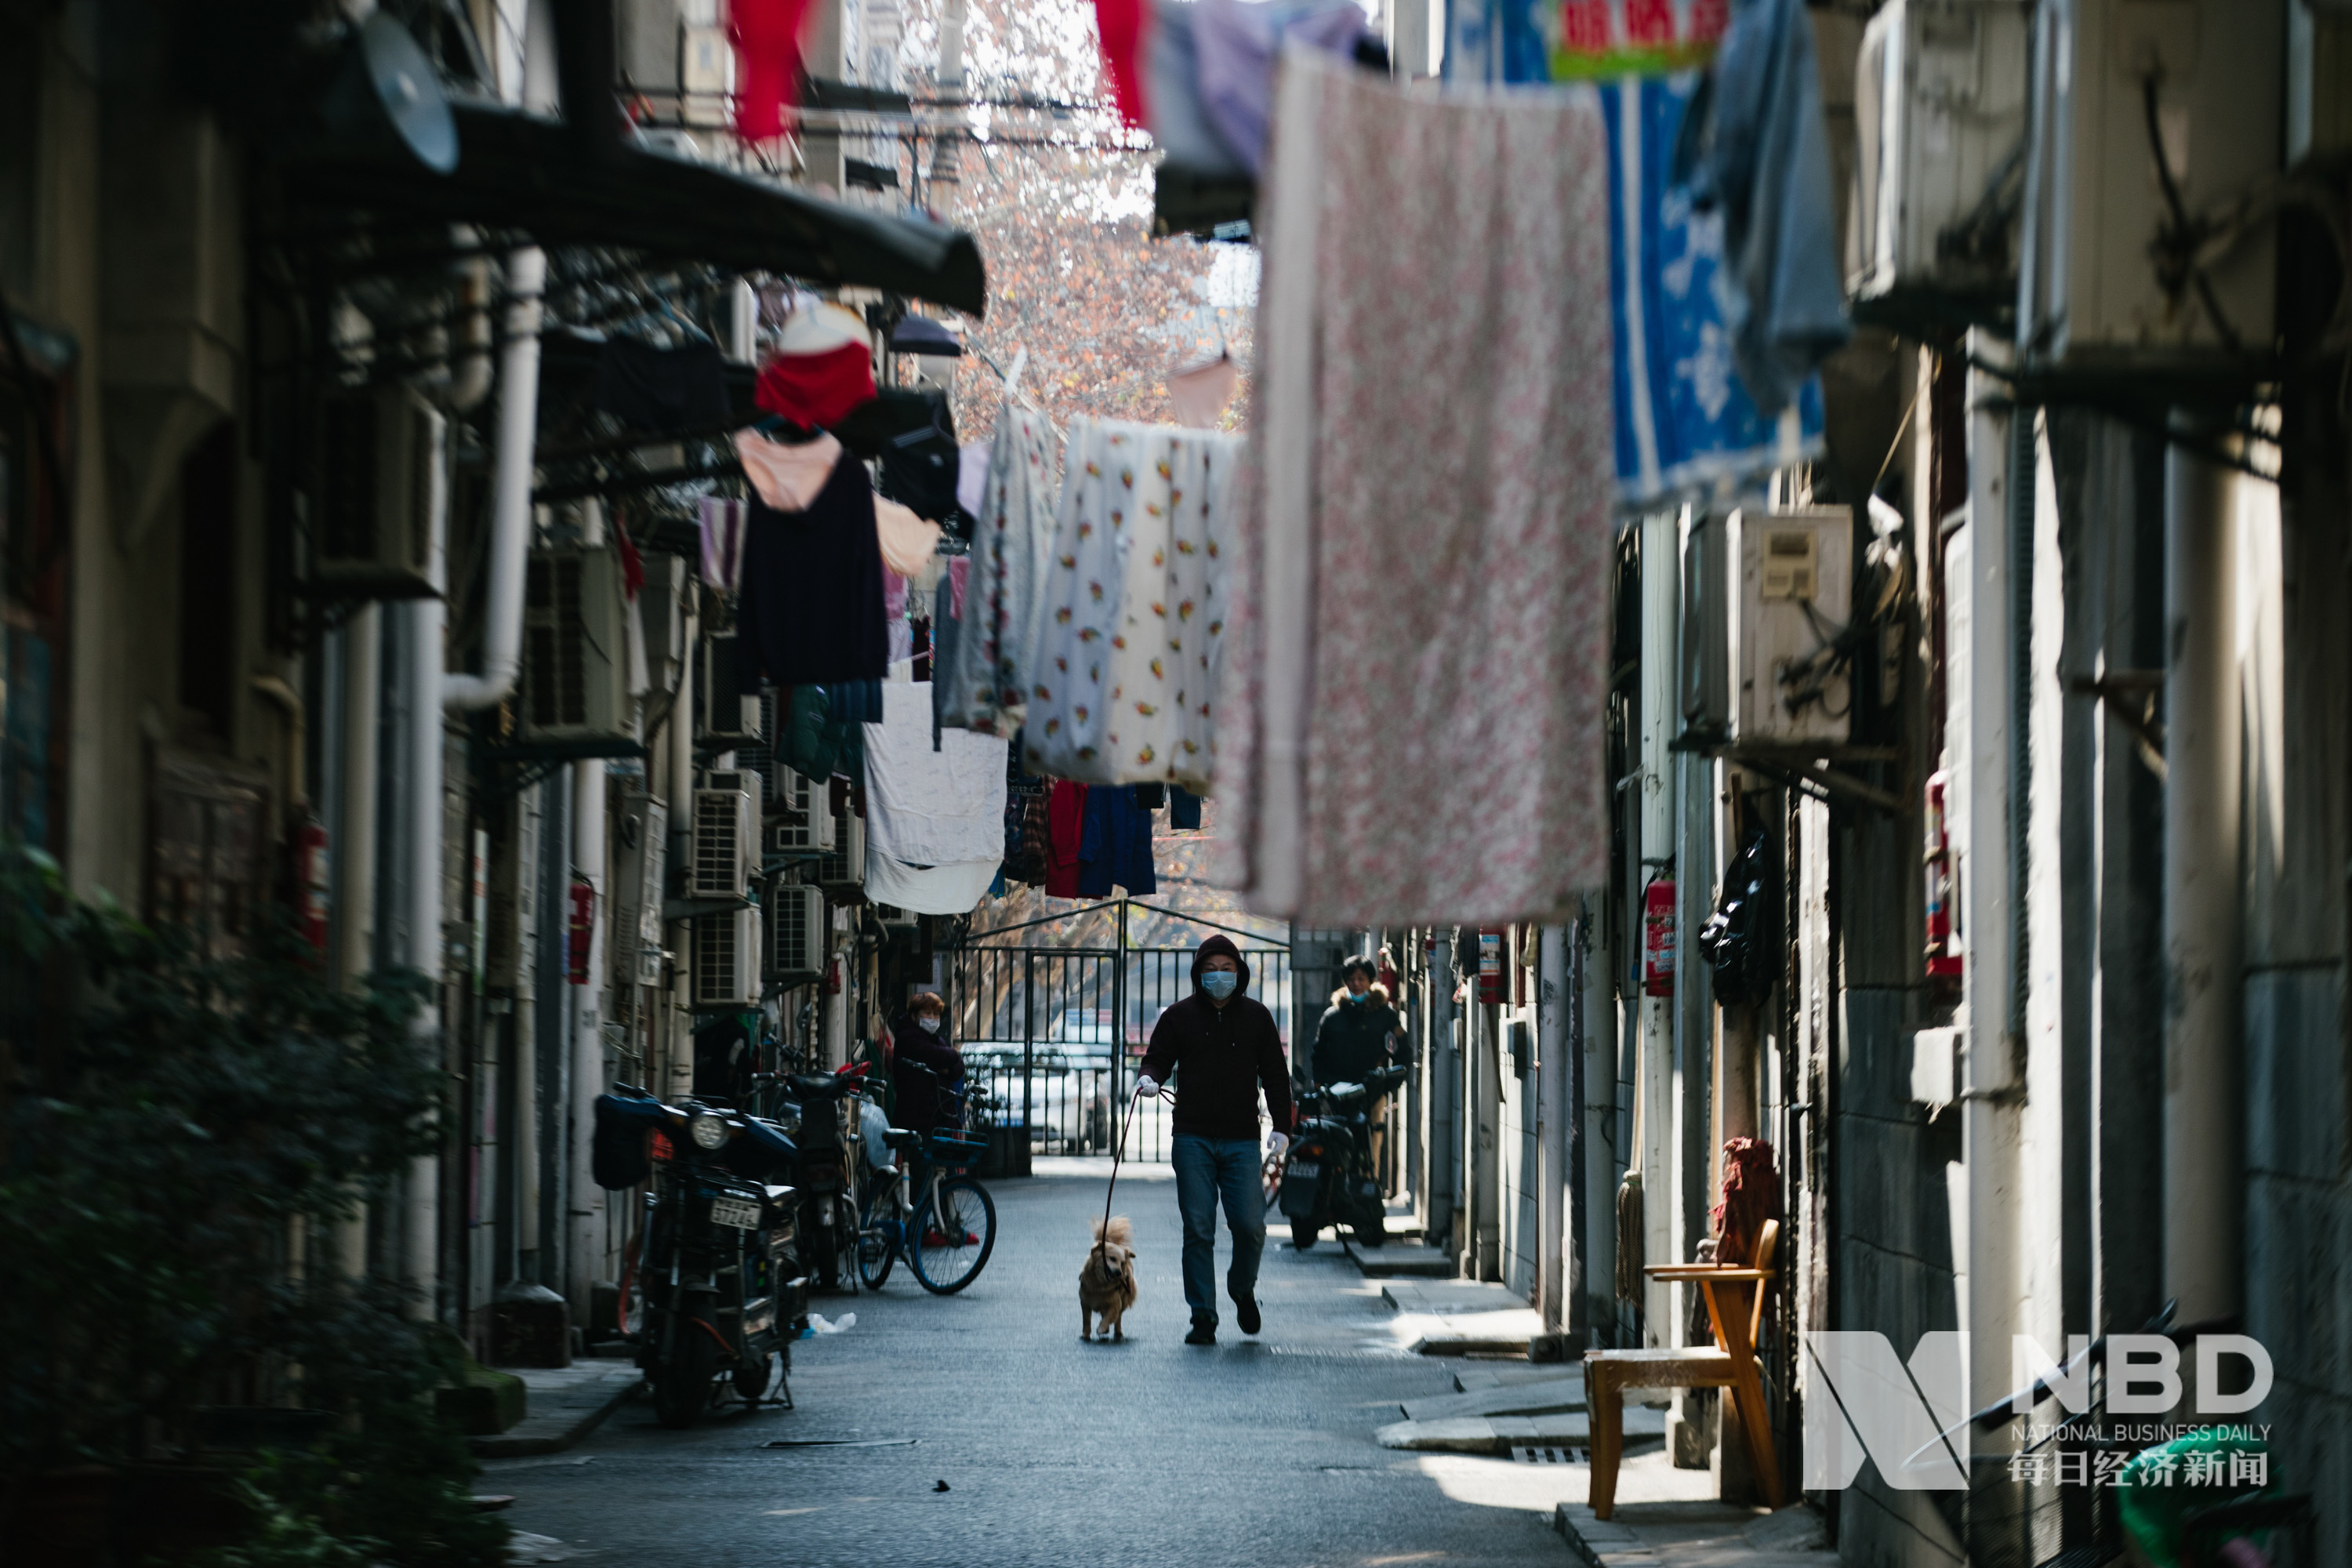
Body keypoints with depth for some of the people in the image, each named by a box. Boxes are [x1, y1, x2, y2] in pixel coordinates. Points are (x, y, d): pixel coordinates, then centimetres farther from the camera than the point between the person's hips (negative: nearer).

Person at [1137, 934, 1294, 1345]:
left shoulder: (1256, 1017, 9)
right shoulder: (1180, 1017, 6)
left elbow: (1275, 1074, 11)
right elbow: (1159, 1057, 12)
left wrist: (1282, 1127, 3)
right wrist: (1151, 1078, -13)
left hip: (1242, 1141, 0)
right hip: (1193, 1140, 0)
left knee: (1250, 1226, -6)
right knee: (1198, 1230, -3)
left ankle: (1242, 1289, 23)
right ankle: (1202, 1316, 3)